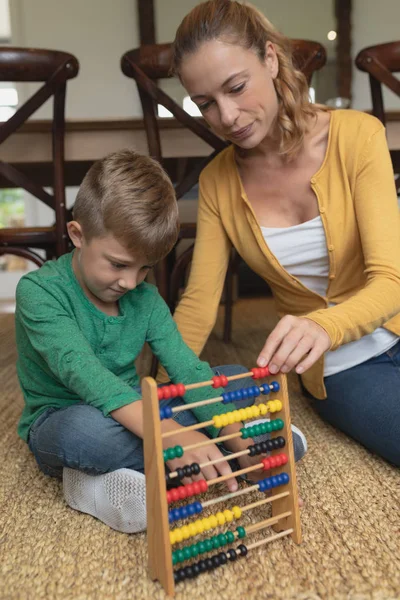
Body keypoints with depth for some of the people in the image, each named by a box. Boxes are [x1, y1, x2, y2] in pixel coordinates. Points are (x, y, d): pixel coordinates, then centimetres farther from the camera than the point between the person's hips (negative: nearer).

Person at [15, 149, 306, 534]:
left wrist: (237, 436, -27)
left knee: (237, 379, -4)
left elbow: (187, 369, -11)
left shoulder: (145, 298, -3)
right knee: (85, 426, -42)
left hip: (136, 418, 6)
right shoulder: (38, 291, -19)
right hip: (59, 422, -5)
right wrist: (167, 433, -48)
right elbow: (82, 371, -34)